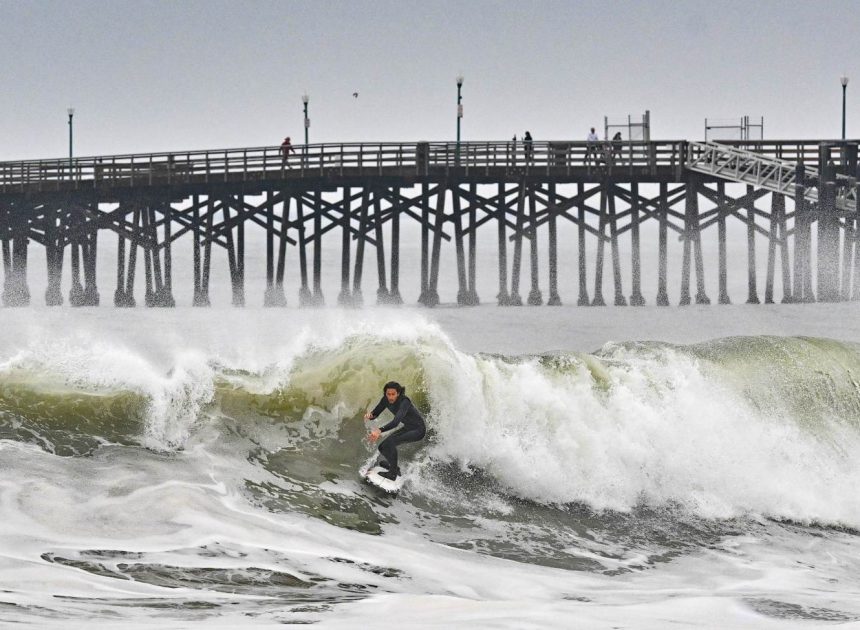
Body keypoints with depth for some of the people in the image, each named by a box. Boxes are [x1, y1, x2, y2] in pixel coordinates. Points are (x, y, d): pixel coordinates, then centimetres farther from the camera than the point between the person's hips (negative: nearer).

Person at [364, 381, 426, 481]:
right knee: (383, 447, 6)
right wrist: (370, 415, -29)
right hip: (407, 428, 8)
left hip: (418, 430, -8)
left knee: (390, 442, -28)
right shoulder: (386, 400, -10)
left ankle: (392, 473, -18)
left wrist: (380, 430, -58)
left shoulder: (404, 402, -33)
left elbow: (396, 422, -45)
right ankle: (395, 468, 32)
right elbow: (375, 413, -4)